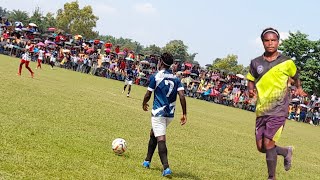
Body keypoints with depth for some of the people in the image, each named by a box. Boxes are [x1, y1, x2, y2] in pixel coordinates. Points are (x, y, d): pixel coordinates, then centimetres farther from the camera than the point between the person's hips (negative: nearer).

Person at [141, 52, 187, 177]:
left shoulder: (155, 76, -7)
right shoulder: (176, 78, 6)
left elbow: (148, 95, -2)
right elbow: (182, 96, -4)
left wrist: (144, 104, 19)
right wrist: (184, 114, -2)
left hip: (158, 113, -6)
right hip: (170, 114, 6)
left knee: (160, 139, -11)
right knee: (153, 134, 24)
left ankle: (166, 168, -24)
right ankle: (147, 161, 32)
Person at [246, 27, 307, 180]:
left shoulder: (287, 63, -1)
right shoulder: (256, 63, 4)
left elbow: (295, 76, 19)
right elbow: (251, 80, 13)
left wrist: (299, 88, 12)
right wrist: (250, 90, -6)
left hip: (278, 110, -4)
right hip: (261, 110, 4)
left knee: (268, 143, -14)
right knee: (261, 147, 6)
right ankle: (286, 152, 35)